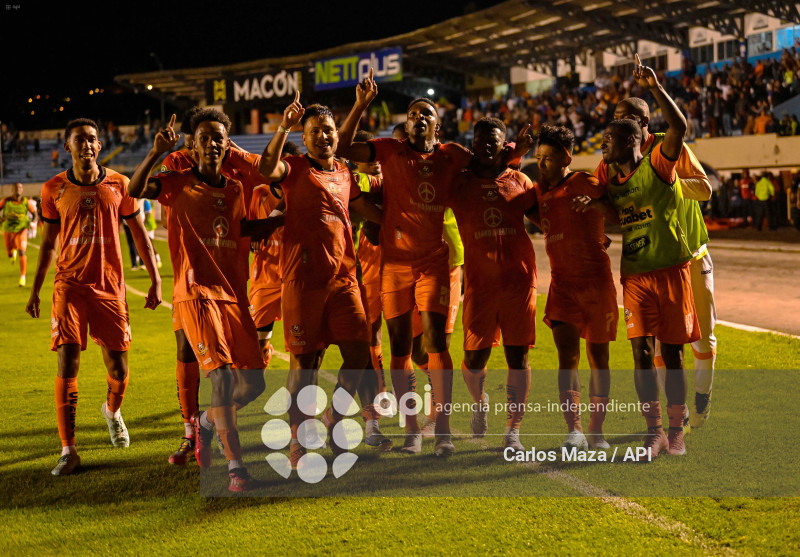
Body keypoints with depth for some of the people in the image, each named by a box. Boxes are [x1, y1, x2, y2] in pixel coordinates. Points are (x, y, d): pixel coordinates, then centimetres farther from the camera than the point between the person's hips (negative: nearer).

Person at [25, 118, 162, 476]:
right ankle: (68, 450, -7)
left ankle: (112, 411, 40)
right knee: (67, 364, -11)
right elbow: (48, 243, 12)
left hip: (109, 286, 1)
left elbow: (139, 233, 9)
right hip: (69, 286, -1)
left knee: (118, 369, 4)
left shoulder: (118, 185, 1)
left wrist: (155, 280, 5)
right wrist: (35, 290, 13)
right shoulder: (54, 190, 2)